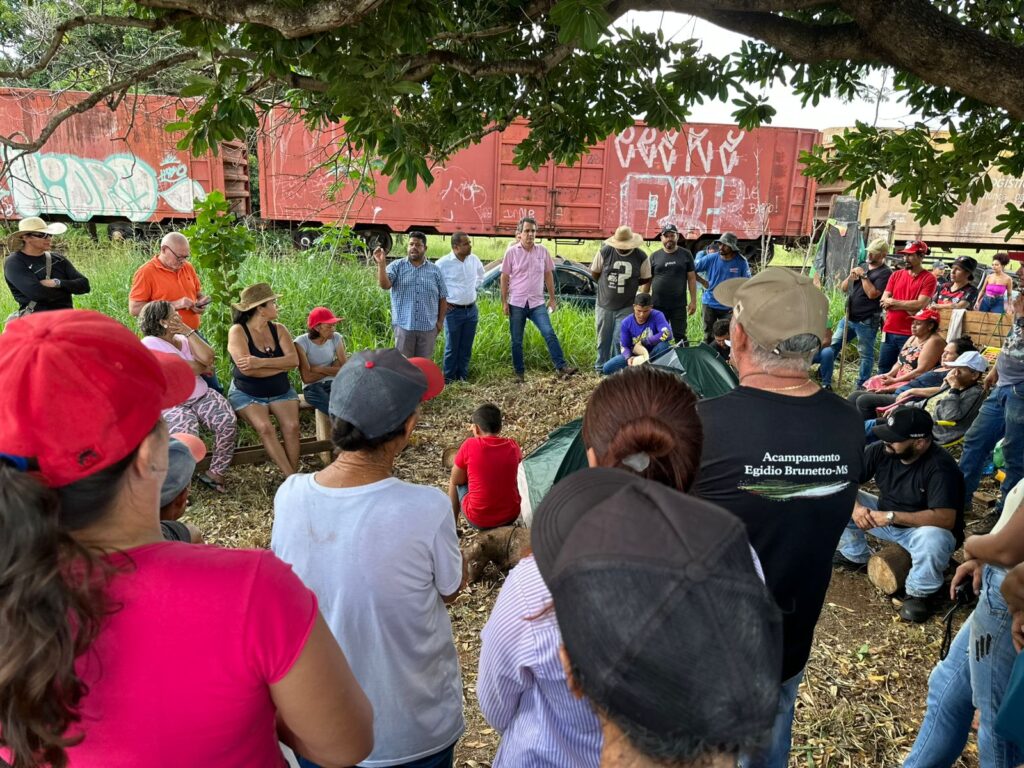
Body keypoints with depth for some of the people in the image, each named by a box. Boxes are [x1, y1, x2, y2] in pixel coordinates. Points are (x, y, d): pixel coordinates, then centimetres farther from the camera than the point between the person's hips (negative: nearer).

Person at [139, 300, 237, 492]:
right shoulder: (150, 344, -7)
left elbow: (208, 357, -3)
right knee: (187, 434, -33)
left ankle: (216, 473, -5)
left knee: (228, 421, -19)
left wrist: (189, 331, -3)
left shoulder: (184, 338, 15)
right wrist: (203, 367, 2)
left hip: (201, 395, 6)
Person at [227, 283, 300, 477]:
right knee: (265, 427, -28)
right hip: (247, 394, -3)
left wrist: (261, 362, -26)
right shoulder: (238, 331, -11)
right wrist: (282, 365, -12)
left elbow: (294, 360, -13)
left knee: (292, 425, -23)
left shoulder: (278, 329, 2)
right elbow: (247, 369, -23)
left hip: (280, 392, 4)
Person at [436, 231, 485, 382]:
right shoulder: (443, 263, -15)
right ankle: (449, 378, 17)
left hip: (472, 309, 5)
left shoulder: (474, 259, 2)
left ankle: (463, 376, 25)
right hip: (453, 311, -5)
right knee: (452, 347, 3)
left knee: (466, 347, 12)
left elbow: (480, 275, 24)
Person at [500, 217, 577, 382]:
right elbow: (505, 278, 0)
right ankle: (519, 373, 17)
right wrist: (504, 302, -3)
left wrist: (552, 298, 8)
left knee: (549, 333, -14)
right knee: (516, 341, 6)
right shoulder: (511, 252, -3)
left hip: (537, 303, 1)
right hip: (516, 304, -1)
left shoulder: (542, 251, 3)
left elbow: (548, 275, 11)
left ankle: (561, 366, -12)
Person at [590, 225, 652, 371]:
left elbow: (646, 280, 4)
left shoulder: (641, 257, -8)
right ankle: (600, 367, 28)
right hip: (604, 305, 1)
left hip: (626, 308, -1)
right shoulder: (605, 252, -8)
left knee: (619, 339, -6)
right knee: (603, 338, 12)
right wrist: (607, 287, 9)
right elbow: (594, 272, 5)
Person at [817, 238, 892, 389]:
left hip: (867, 322, -7)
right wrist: (850, 277, -4)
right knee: (830, 347, 4)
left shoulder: (885, 273, -8)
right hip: (848, 318, 7)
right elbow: (843, 288, 14)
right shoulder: (862, 266, 13)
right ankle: (825, 383, 10)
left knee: (866, 355, 3)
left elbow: (872, 294, -20)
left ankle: (861, 387, 11)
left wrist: (863, 275, -15)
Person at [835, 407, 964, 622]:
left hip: (922, 529, -5)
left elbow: (946, 519, -36)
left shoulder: (940, 466, -28)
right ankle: (856, 556, 13)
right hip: (884, 520, 5)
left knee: (932, 539, -40)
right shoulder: (880, 450, -14)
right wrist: (855, 507, -30)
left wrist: (892, 516, -37)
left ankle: (922, 592, -8)